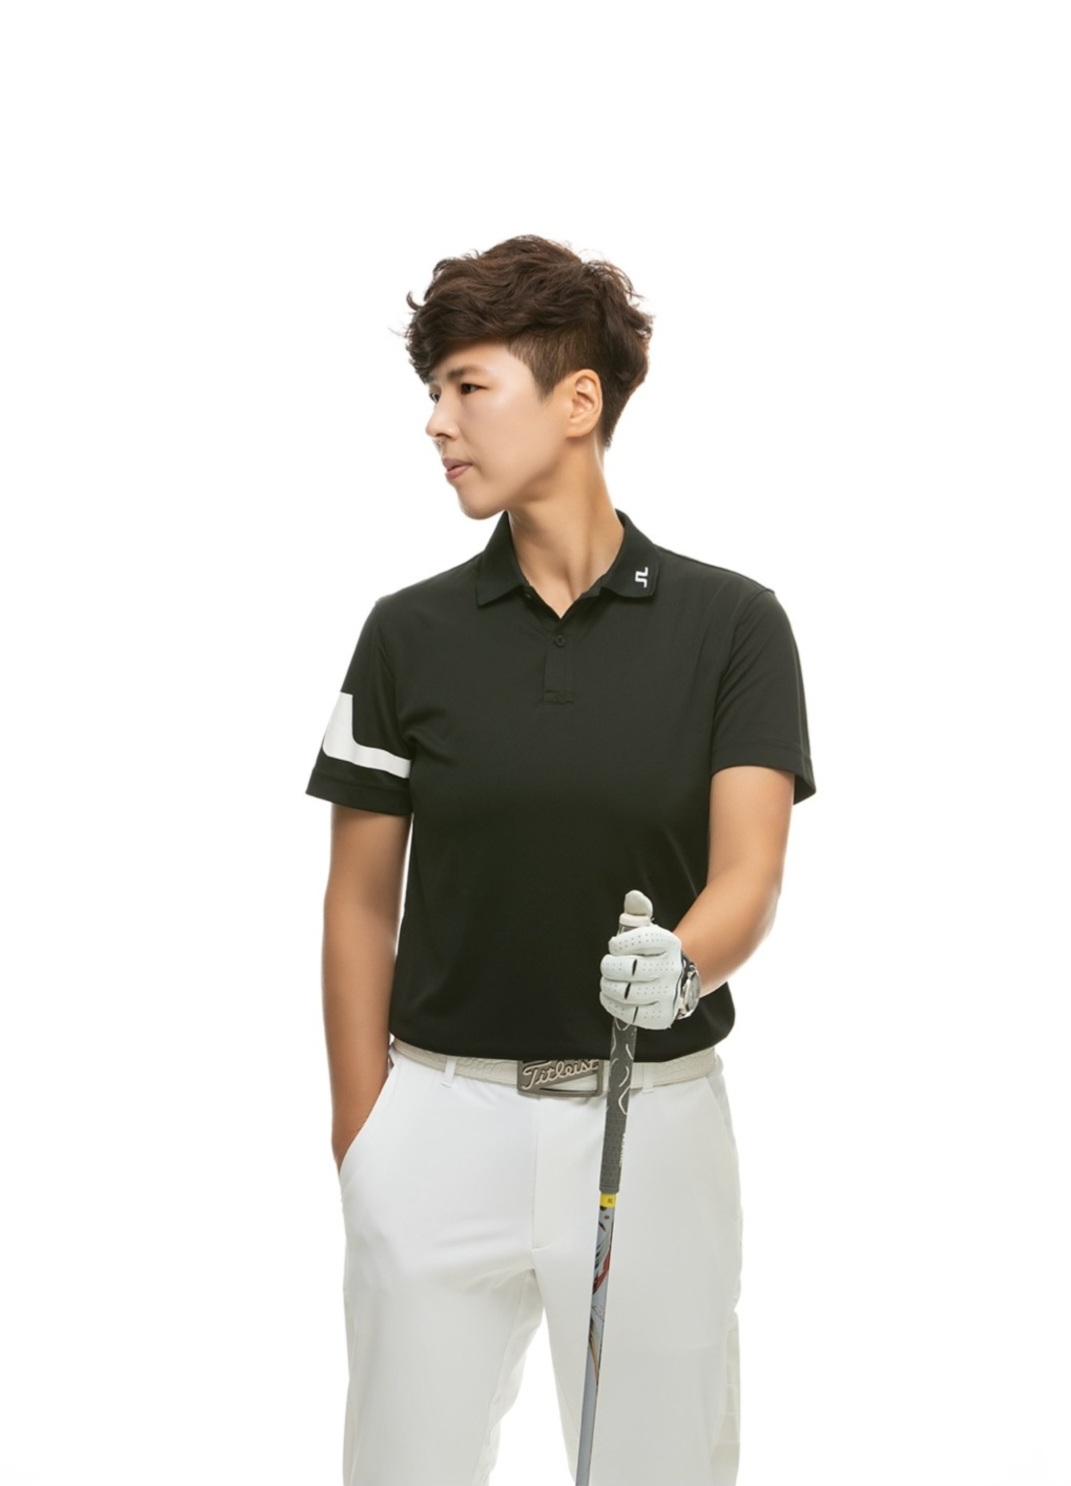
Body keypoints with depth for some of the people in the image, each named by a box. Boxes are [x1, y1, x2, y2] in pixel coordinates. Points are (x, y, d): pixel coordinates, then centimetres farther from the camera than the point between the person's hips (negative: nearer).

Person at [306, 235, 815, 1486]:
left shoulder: (731, 623, -4)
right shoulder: (411, 632, 0)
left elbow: (748, 873, -14)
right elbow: (361, 900, 3)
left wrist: (675, 961, -36)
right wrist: (358, 1146, 0)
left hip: (654, 1120, -1)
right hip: (444, 1117, 1)